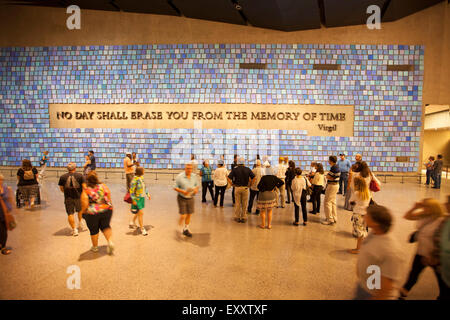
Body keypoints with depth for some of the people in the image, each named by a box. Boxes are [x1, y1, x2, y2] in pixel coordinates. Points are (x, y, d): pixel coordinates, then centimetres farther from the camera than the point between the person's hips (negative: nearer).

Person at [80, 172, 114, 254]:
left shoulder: (85, 191, -12)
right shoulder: (104, 186, -4)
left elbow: (85, 205, -14)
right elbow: (109, 199, 0)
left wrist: (83, 212, 4)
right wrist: (109, 206, 16)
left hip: (92, 213, -2)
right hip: (106, 210, 2)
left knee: (94, 230, 17)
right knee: (105, 226, 21)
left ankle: (95, 247, 34)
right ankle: (110, 241, 0)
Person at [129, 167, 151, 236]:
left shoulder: (141, 177, 3)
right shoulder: (135, 180, -21)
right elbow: (131, 191, -18)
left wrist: (148, 194, 14)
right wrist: (133, 200, -18)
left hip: (142, 197, 8)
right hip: (137, 199, -8)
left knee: (139, 212, 21)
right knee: (141, 213, -6)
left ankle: (132, 223, 43)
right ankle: (142, 229, 7)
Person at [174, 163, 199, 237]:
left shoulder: (194, 177, 1)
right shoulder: (179, 177, -12)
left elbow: (197, 185, 15)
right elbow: (175, 187, -9)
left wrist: (196, 189, -7)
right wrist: (183, 192, -23)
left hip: (190, 198, 5)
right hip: (182, 198, -4)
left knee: (189, 215, 11)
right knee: (183, 215, -5)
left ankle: (185, 229, 31)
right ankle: (180, 227, 25)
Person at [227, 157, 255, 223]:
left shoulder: (235, 169, -4)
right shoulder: (247, 169, -1)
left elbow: (229, 178, -11)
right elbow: (254, 177, -6)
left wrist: (232, 184, -1)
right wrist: (250, 184, 3)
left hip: (237, 188, 0)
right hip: (245, 188, 0)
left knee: (237, 203, 10)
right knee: (244, 204, 9)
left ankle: (237, 217, 18)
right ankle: (244, 218, 14)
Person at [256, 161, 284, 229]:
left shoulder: (263, 178, -20)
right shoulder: (274, 177, -6)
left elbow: (259, 186, -21)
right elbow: (282, 182, -1)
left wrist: (262, 190, -2)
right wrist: (276, 187, 2)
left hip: (264, 195, -4)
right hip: (272, 195, 4)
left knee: (262, 211, 11)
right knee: (270, 211, 16)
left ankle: (263, 225, 19)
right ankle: (269, 225, 21)